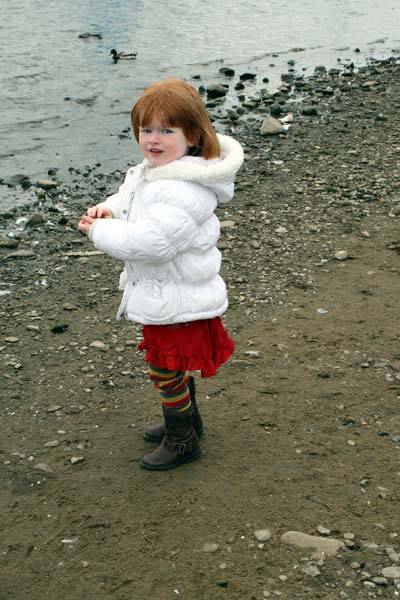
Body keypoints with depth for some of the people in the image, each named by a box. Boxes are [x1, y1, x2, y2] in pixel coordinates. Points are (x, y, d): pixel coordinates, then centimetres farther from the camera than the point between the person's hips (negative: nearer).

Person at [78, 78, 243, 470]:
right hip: (163, 294, 10)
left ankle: (182, 442, 27)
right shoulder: (152, 172, 3)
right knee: (176, 363, 26)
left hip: (176, 301, -10)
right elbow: (131, 197, 20)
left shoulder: (183, 190, -31)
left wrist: (100, 231, -24)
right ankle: (185, 421, 48)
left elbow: (151, 241, -38)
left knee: (165, 370, 7)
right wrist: (109, 210, -4)